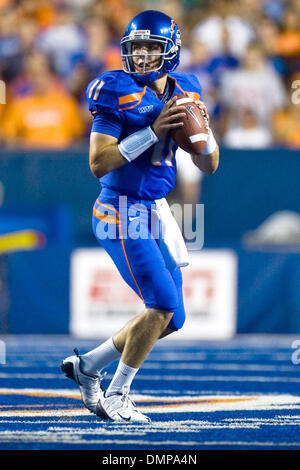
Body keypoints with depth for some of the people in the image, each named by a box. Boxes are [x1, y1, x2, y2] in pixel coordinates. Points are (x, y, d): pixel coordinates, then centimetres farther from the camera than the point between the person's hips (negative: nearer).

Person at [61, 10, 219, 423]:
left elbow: (209, 165, 10)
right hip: (123, 214, -8)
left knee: (171, 319, 9)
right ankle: (116, 396, -1)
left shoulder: (183, 93, 7)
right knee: (163, 304, -14)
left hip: (156, 213, 8)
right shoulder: (119, 93, -12)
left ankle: (88, 365, 23)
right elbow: (98, 163, -20)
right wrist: (153, 131, -24)